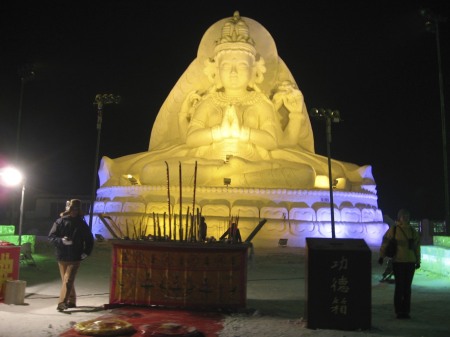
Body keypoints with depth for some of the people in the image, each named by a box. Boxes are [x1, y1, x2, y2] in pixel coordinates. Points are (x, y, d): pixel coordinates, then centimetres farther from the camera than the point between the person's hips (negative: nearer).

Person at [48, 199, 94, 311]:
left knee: (68, 280, -12)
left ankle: (62, 302, -13)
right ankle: (71, 301, 27)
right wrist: (61, 240, -20)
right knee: (66, 280, 12)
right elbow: (51, 236, -2)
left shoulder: (81, 224, 2)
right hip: (62, 257, 2)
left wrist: (86, 252, -2)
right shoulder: (60, 222, 0)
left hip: (75, 257, -2)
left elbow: (89, 239, 10)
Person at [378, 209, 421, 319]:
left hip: (410, 262, 4)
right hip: (398, 262, -4)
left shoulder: (412, 231, 9)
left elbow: (417, 246, 14)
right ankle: (399, 311, 7)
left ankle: (406, 311, 17)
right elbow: (385, 243, -8)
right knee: (399, 286, -3)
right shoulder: (393, 230, -3)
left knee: (407, 287, 8)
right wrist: (381, 256, -18)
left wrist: (418, 261, 14)